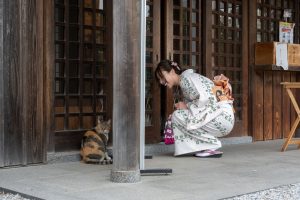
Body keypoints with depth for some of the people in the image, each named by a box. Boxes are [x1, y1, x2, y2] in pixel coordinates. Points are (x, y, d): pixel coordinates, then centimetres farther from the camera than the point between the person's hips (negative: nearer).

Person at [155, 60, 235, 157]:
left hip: (223, 115, -10)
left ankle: (212, 147, -7)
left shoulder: (186, 78, -8)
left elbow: (204, 99, -19)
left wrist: (187, 106, -7)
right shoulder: (182, 85, 20)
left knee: (178, 115, -13)